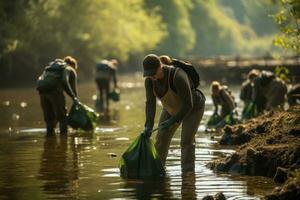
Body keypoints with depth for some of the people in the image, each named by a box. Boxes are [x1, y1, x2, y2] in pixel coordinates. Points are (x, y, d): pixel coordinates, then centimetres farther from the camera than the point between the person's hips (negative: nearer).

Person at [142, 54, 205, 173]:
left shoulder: (177, 77, -43)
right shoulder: (149, 80, -22)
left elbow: (188, 105, -38)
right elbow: (150, 103, -20)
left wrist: (172, 121, -37)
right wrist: (148, 126, -31)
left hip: (193, 108, -6)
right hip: (172, 108, 6)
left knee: (187, 140, -17)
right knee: (162, 138, -1)